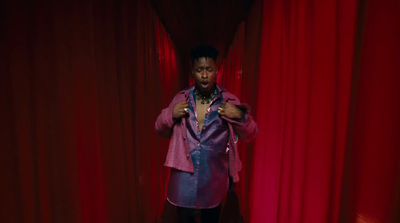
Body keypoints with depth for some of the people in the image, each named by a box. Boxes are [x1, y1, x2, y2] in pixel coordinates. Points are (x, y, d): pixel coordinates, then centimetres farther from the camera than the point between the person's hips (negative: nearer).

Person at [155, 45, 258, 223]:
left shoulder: (229, 101, -8)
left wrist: (239, 116, -21)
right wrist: (170, 114, -15)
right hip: (185, 172, 0)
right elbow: (161, 131, 5)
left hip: (215, 175, 0)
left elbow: (250, 135, -3)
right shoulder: (181, 98, -4)